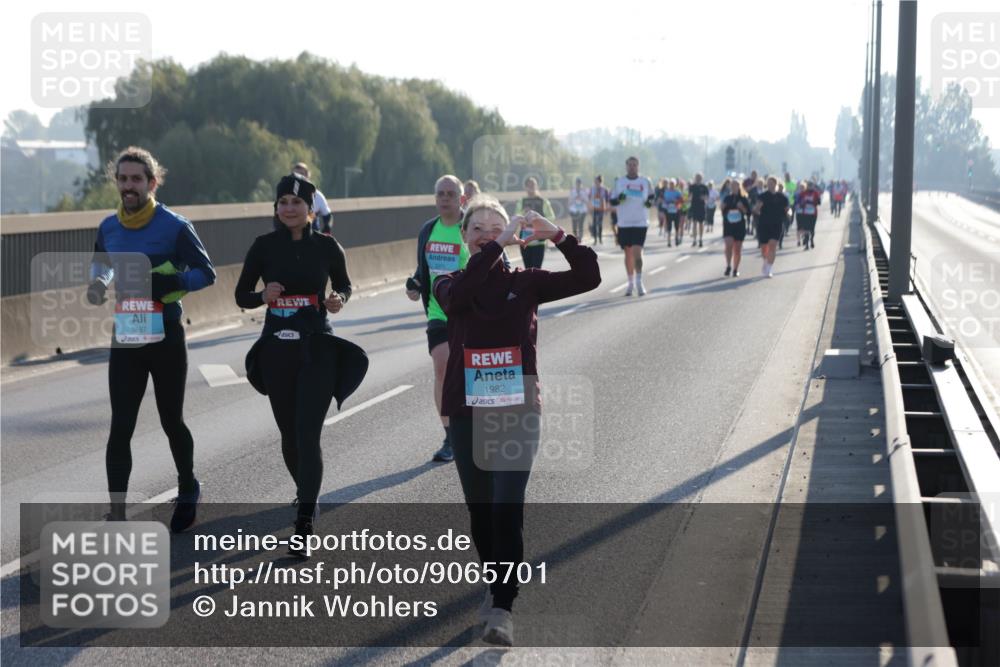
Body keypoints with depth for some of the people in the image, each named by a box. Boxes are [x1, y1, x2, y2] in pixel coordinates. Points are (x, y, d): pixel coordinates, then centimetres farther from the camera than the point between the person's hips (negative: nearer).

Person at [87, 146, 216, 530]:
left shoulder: (174, 227, -11)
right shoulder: (108, 228, 3)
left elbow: (206, 274, -8)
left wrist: (168, 283, -25)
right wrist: (98, 283, 0)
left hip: (166, 339, -3)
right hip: (125, 339, 3)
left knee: (170, 421, 12)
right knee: (121, 428, -4)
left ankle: (187, 489, 37)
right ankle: (116, 516, -3)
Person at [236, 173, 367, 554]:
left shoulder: (326, 246, -1)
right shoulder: (264, 246, 1)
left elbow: (344, 284, 14)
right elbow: (241, 295, 5)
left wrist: (339, 299, -9)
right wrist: (264, 295, -16)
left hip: (317, 350, -2)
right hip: (276, 349, 2)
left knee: (307, 433, -12)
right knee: (289, 432, 13)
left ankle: (304, 525, -12)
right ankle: (305, 494, 40)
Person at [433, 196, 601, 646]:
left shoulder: (525, 283, 2)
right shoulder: (450, 286, 2)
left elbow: (588, 278, -7)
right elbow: (457, 294, -24)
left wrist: (558, 237, -20)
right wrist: (498, 245, -29)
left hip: (518, 410, -2)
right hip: (468, 411, 2)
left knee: (507, 508, -13)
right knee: (480, 508, 13)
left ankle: (502, 609, -13)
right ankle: (495, 586, 35)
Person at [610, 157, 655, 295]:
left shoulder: (645, 181, 3)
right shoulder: (619, 181, 4)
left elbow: (651, 196, 17)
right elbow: (612, 200, 7)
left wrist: (650, 201, -6)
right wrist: (619, 199, -15)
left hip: (640, 223, -2)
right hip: (624, 223, 2)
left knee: (637, 252, -14)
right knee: (628, 254, 9)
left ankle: (639, 282, -5)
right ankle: (631, 283, 22)